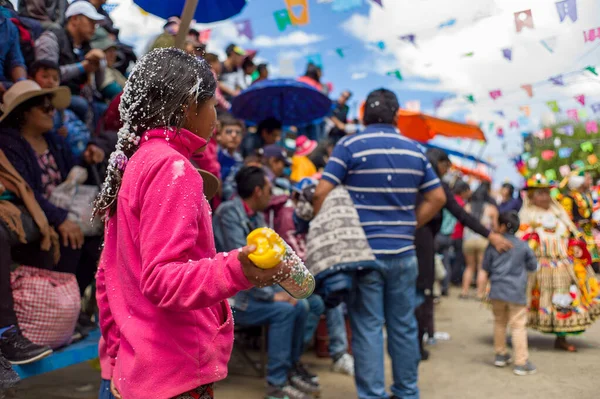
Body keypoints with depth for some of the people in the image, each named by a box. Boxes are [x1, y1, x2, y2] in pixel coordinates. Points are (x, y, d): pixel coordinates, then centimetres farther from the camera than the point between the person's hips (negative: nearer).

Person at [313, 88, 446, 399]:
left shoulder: (349, 146, -5)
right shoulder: (414, 150, 8)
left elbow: (322, 193, -11)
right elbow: (437, 198, 10)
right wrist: (409, 226, 13)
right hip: (403, 253, 4)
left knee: (368, 326, 2)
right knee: (404, 325, 13)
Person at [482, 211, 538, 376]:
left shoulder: (493, 245, -3)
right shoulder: (523, 245, -3)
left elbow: (486, 266, 5)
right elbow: (533, 266, 7)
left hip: (497, 290, 2)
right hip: (516, 291, -2)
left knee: (500, 322, 19)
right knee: (518, 326, 0)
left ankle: (500, 355, 29)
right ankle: (521, 363, -1)